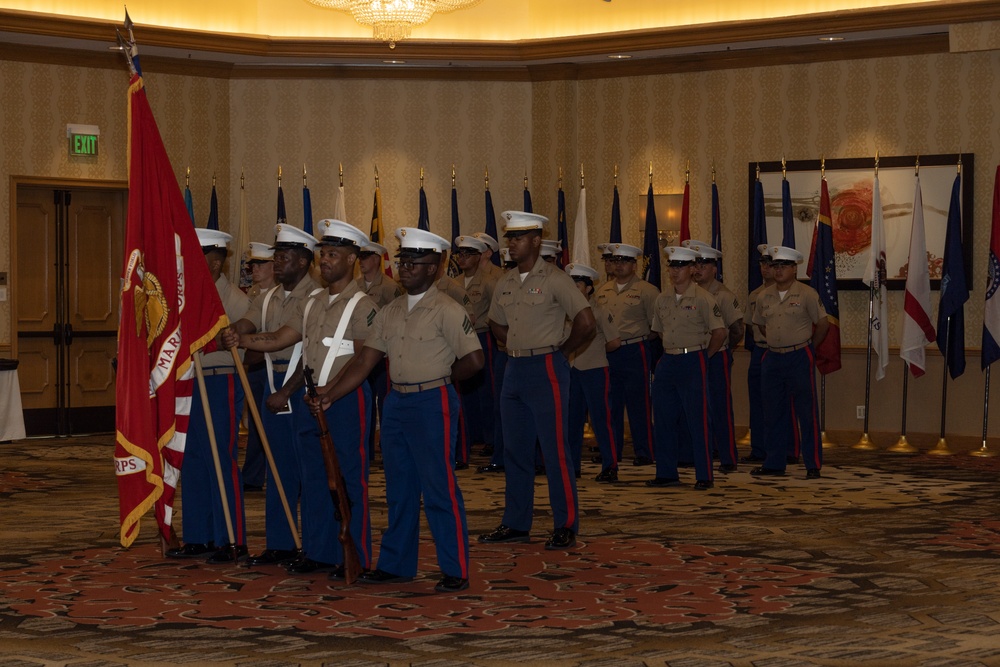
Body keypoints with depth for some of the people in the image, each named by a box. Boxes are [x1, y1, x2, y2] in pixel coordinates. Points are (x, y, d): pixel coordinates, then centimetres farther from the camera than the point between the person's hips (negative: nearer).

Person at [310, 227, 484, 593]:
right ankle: (395, 564, 23)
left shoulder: (447, 311, -9)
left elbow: (473, 360, -13)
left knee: (439, 488, -5)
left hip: (433, 403, -7)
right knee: (399, 489, 14)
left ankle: (455, 570, 2)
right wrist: (328, 395, 2)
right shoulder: (389, 313, 12)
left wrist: (437, 378, 0)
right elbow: (364, 362, 10)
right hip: (396, 404, 7)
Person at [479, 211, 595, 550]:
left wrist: (561, 351, -3)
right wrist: (519, 347, 13)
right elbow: (497, 324, 26)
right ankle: (516, 523, 18)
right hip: (514, 370, 7)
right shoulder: (505, 283, 11)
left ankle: (566, 526, 0)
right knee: (514, 450, 10)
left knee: (555, 449, -6)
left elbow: (586, 322, -14)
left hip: (546, 369, -7)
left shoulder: (554, 279, -10)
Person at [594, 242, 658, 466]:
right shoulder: (602, 291, 13)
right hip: (608, 354, 5)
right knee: (611, 403, 8)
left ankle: (643, 452, 2)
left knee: (638, 403, -3)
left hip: (634, 352, -5)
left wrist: (641, 336, -2)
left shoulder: (646, 290, -3)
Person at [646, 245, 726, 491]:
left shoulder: (702, 298, -8)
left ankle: (704, 476, -1)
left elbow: (719, 332, -8)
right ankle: (666, 473, 16)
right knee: (664, 419, 8)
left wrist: (703, 355, -1)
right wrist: (671, 351, 16)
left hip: (693, 362, -6)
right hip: (667, 361, 6)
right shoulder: (663, 298, 10)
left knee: (697, 420, -5)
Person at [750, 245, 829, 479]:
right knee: (775, 413, 9)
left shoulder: (807, 294, -7)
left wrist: (807, 346, 5)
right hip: (773, 358, 5)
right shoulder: (764, 297, 7)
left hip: (800, 357, -5)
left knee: (806, 412, -3)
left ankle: (813, 465, 2)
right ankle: (774, 463, 16)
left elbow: (823, 324, -2)